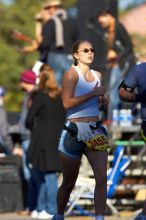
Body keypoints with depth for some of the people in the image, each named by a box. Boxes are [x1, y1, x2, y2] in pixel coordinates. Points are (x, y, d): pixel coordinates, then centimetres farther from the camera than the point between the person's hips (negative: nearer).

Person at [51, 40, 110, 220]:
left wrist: (103, 99, 7)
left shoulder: (97, 75, 11)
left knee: (102, 178, -12)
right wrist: (93, 93, -17)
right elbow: (67, 103, -20)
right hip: (75, 131, -5)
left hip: (96, 131, 5)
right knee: (69, 183, 9)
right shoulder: (72, 73, -7)